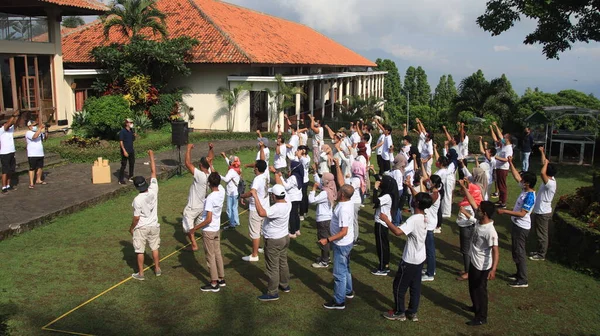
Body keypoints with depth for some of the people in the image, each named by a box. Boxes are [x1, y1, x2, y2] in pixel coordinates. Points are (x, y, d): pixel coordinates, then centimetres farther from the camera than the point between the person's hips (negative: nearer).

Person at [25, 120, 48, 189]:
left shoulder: (39, 132, 12)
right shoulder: (28, 133, -11)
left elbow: (45, 138, 14)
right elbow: (35, 136, -30)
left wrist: (45, 131, -4)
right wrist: (40, 128, -31)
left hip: (40, 154, 7)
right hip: (32, 155, -7)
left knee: (40, 167, 15)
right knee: (32, 168, -5)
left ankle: (38, 180, 31)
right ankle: (31, 183, -3)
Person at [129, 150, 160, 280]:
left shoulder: (137, 200, -23)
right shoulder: (153, 190, -15)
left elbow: (136, 218, -16)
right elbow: (153, 172, -8)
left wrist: (131, 228, 2)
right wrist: (151, 156, -1)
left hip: (141, 228, -4)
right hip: (154, 226, 4)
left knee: (140, 251, 9)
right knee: (155, 248, 19)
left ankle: (140, 274, 18)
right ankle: (157, 269, 30)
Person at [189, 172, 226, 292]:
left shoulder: (210, 198, -27)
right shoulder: (222, 192, -7)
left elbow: (208, 220, -27)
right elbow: (218, 184, 19)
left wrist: (195, 228, -18)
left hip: (208, 231, -7)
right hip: (217, 229, 7)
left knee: (210, 257, 4)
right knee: (218, 254, 19)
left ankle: (214, 284, 13)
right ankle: (221, 279, 29)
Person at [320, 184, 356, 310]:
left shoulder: (343, 210, -31)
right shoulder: (349, 203, -6)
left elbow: (343, 232, -32)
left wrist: (327, 240, -31)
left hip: (342, 245, -10)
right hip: (347, 242, 10)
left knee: (339, 273, 3)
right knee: (345, 268, 26)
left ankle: (339, 301, 14)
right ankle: (348, 291, 44)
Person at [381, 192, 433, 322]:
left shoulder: (414, 219, -29)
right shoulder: (424, 217, -1)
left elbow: (397, 232, -40)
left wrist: (386, 220, -28)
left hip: (410, 260, -9)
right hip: (419, 258, 9)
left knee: (399, 286, 8)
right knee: (415, 286, 17)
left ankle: (399, 312, 21)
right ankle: (412, 312, 28)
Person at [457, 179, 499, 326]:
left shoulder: (490, 231, -32)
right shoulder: (479, 220, -10)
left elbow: (496, 251, -35)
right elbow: (472, 202, -1)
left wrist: (493, 269, -43)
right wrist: (463, 187, -2)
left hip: (482, 266, -9)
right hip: (473, 261, 9)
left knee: (480, 290, 8)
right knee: (472, 287, 27)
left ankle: (481, 317, 25)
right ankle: (476, 307, 49)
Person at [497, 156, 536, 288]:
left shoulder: (529, 196, -25)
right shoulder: (525, 189, 1)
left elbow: (522, 213, -28)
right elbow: (516, 176, 15)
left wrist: (504, 211, -27)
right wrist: (510, 163, 11)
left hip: (521, 227, -10)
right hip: (517, 225, 10)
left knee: (519, 252, -2)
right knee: (516, 251, 20)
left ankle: (523, 280, 6)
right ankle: (519, 273, 33)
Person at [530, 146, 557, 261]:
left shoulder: (550, 183, -26)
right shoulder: (551, 179, 1)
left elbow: (542, 172, -46)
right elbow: (544, 164, 11)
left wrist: (546, 163, -29)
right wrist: (542, 152, 12)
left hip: (543, 213, -10)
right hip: (540, 211, 10)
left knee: (542, 235, 4)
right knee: (540, 234, 21)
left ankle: (541, 255, 16)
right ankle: (540, 251, 33)